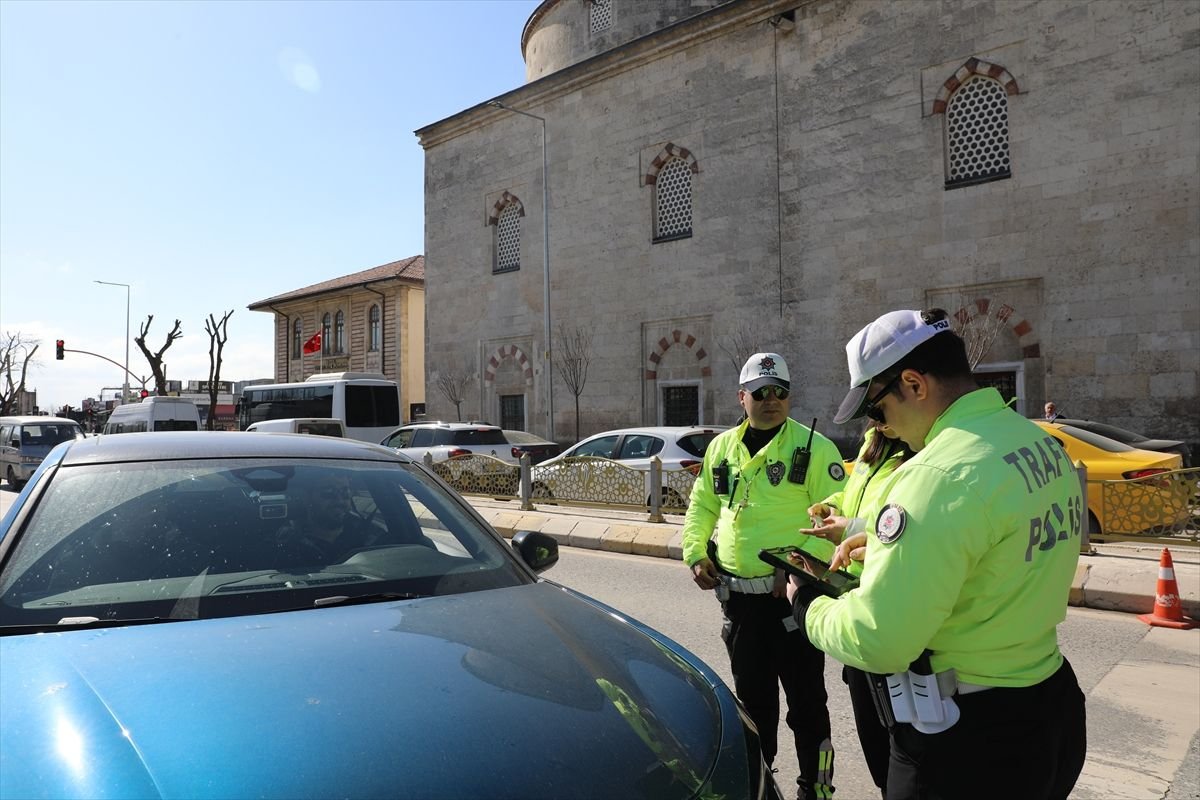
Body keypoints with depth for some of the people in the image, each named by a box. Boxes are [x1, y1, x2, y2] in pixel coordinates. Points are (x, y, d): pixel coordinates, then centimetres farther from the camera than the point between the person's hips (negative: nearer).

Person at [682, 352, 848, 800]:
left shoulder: (813, 447, -8)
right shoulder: (721, 447, 9)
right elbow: (701, 506, 17)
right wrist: (695, 553, 4)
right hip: (737, 595, 5)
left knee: (805, 700, 6)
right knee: (752, 695, 20)